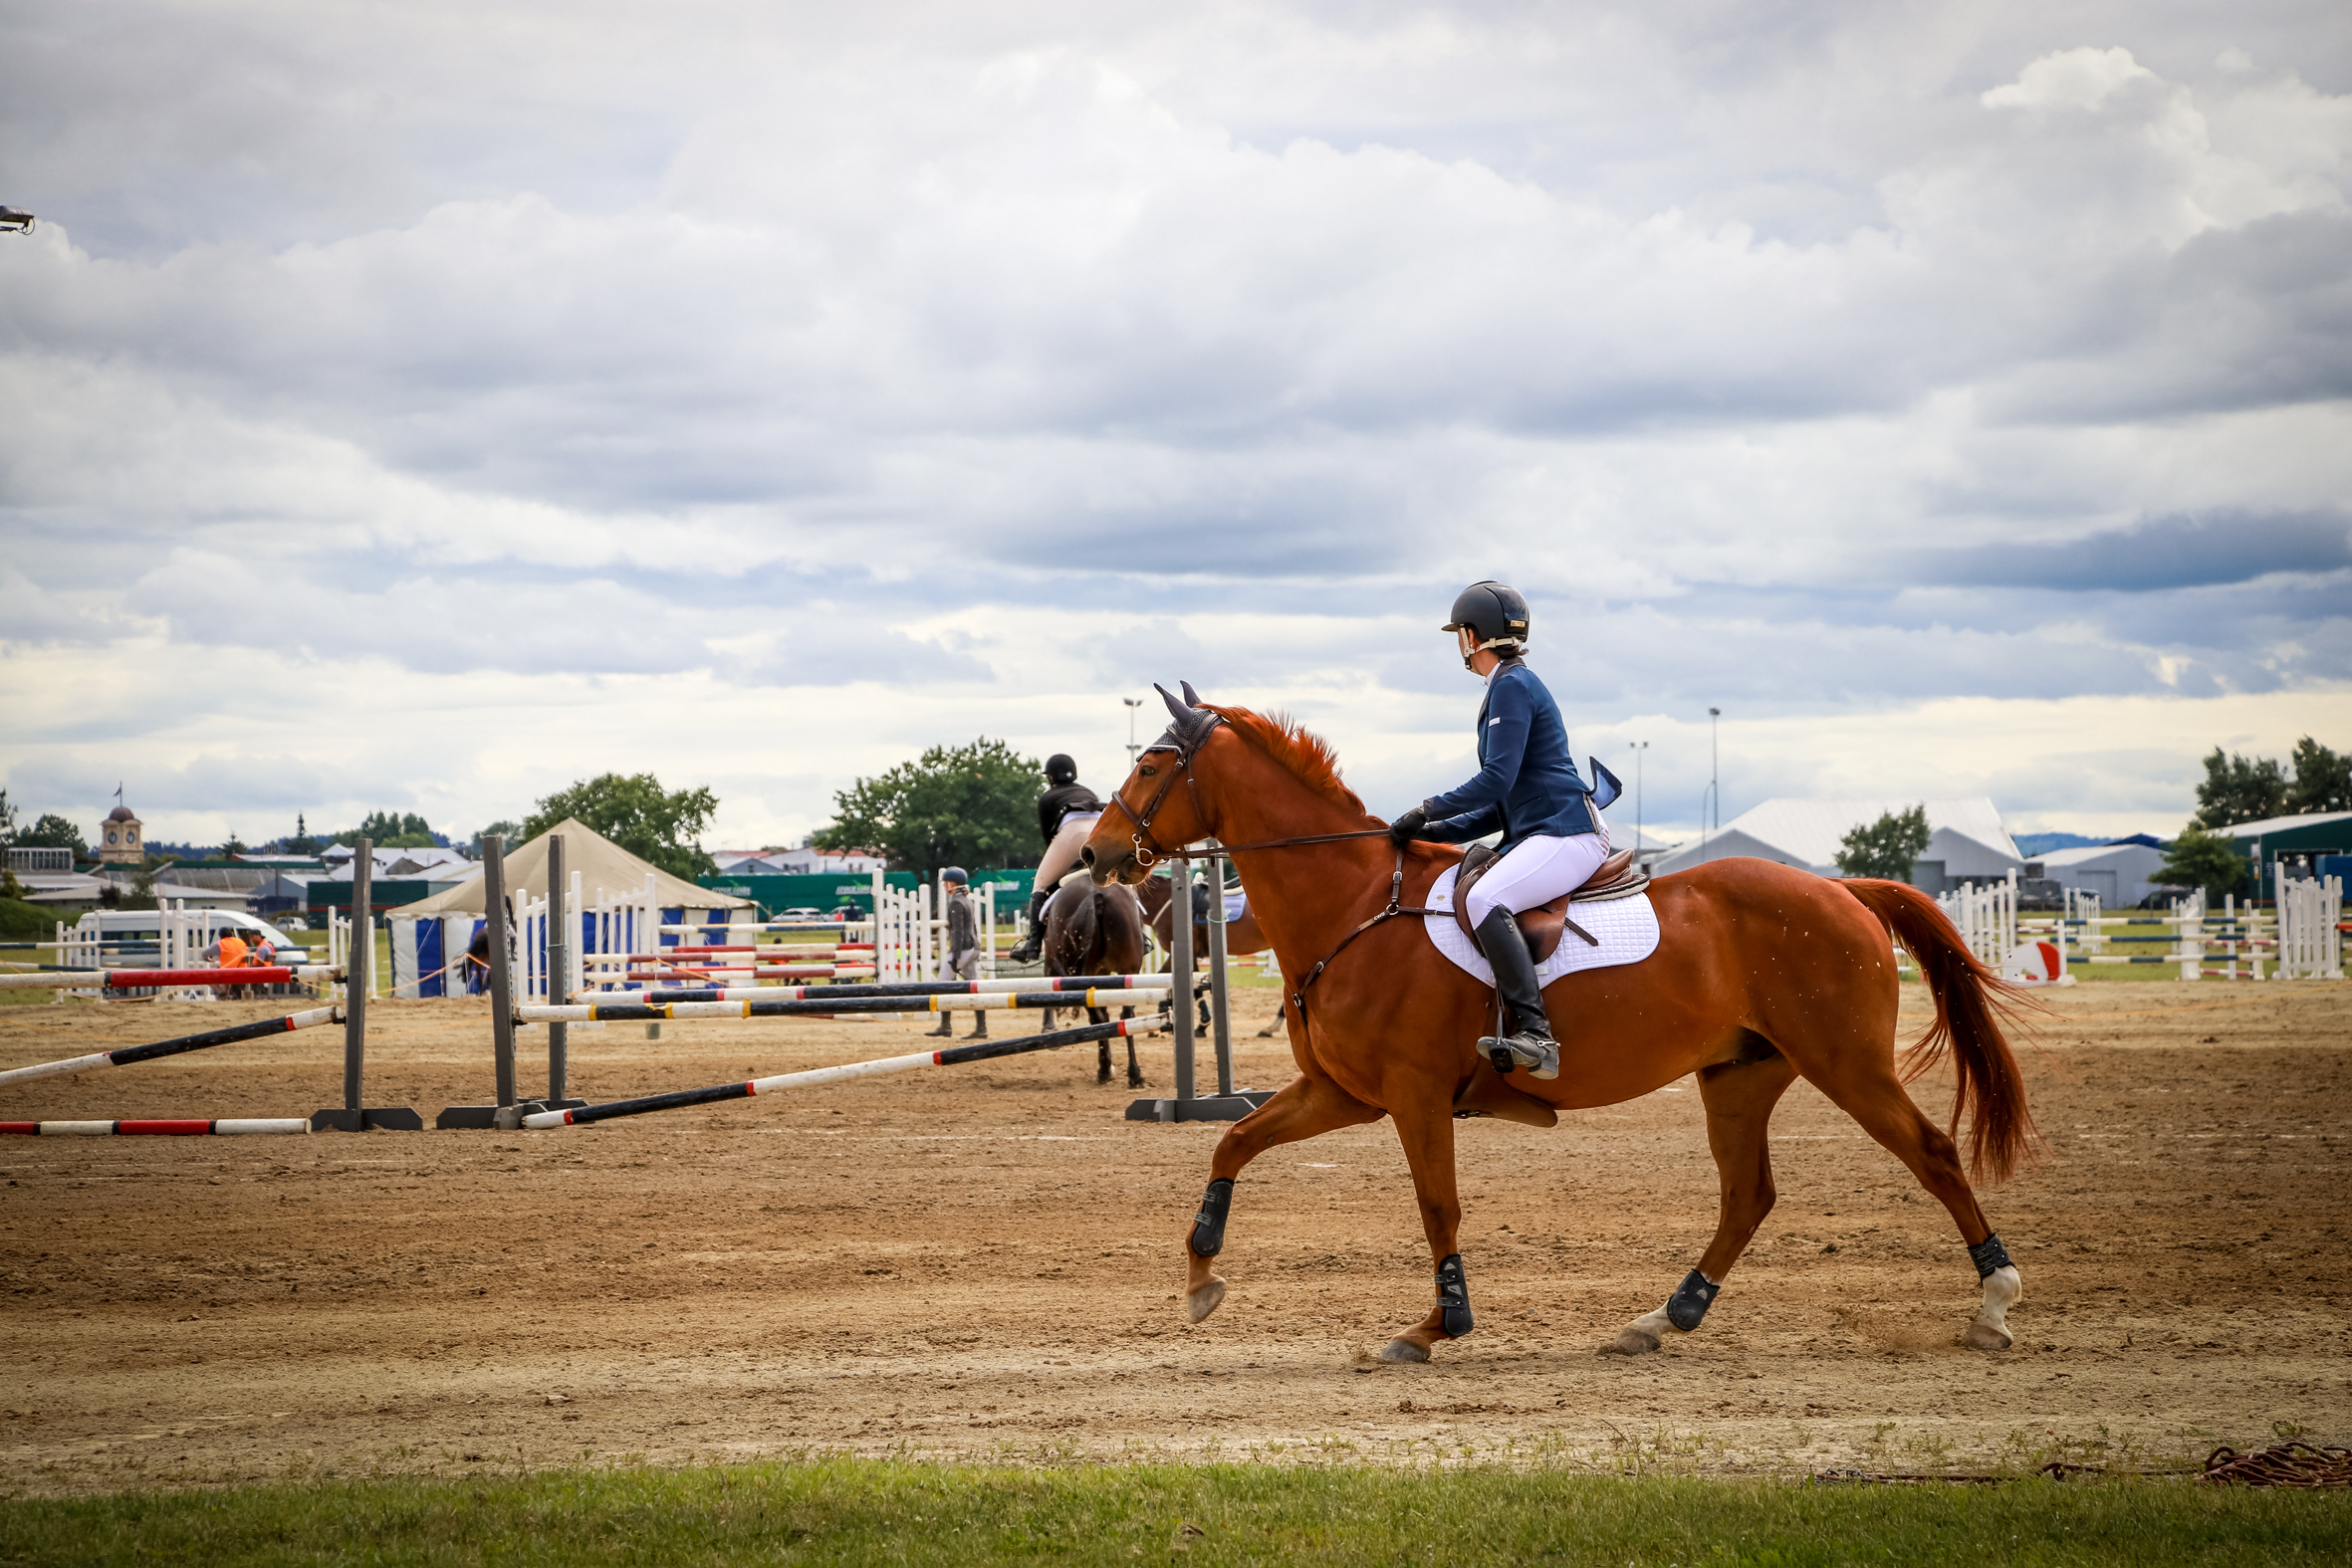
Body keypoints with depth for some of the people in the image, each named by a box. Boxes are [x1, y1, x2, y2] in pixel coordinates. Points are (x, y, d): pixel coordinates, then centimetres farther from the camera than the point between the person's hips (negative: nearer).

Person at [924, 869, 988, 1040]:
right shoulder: (967, 900, 16)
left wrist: (955, 956, -21)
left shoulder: (956, 903, -13)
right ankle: (981, 1029, 4)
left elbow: (958, 931, -19)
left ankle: (945, 1027, -4)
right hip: (973, 948, 9)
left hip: (962, 948, -9)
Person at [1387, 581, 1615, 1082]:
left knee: (1485, 899, -33)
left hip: (1566, 836, -12)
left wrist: (1428, 812, -9)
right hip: (1537, 834, 12)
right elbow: (1505, 802, 25)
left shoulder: (1512, 687, -8)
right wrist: (1441, 830, 14)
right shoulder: (1509, 688, 24)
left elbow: (1495, 781, -18)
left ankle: (1534, 1033, -43)